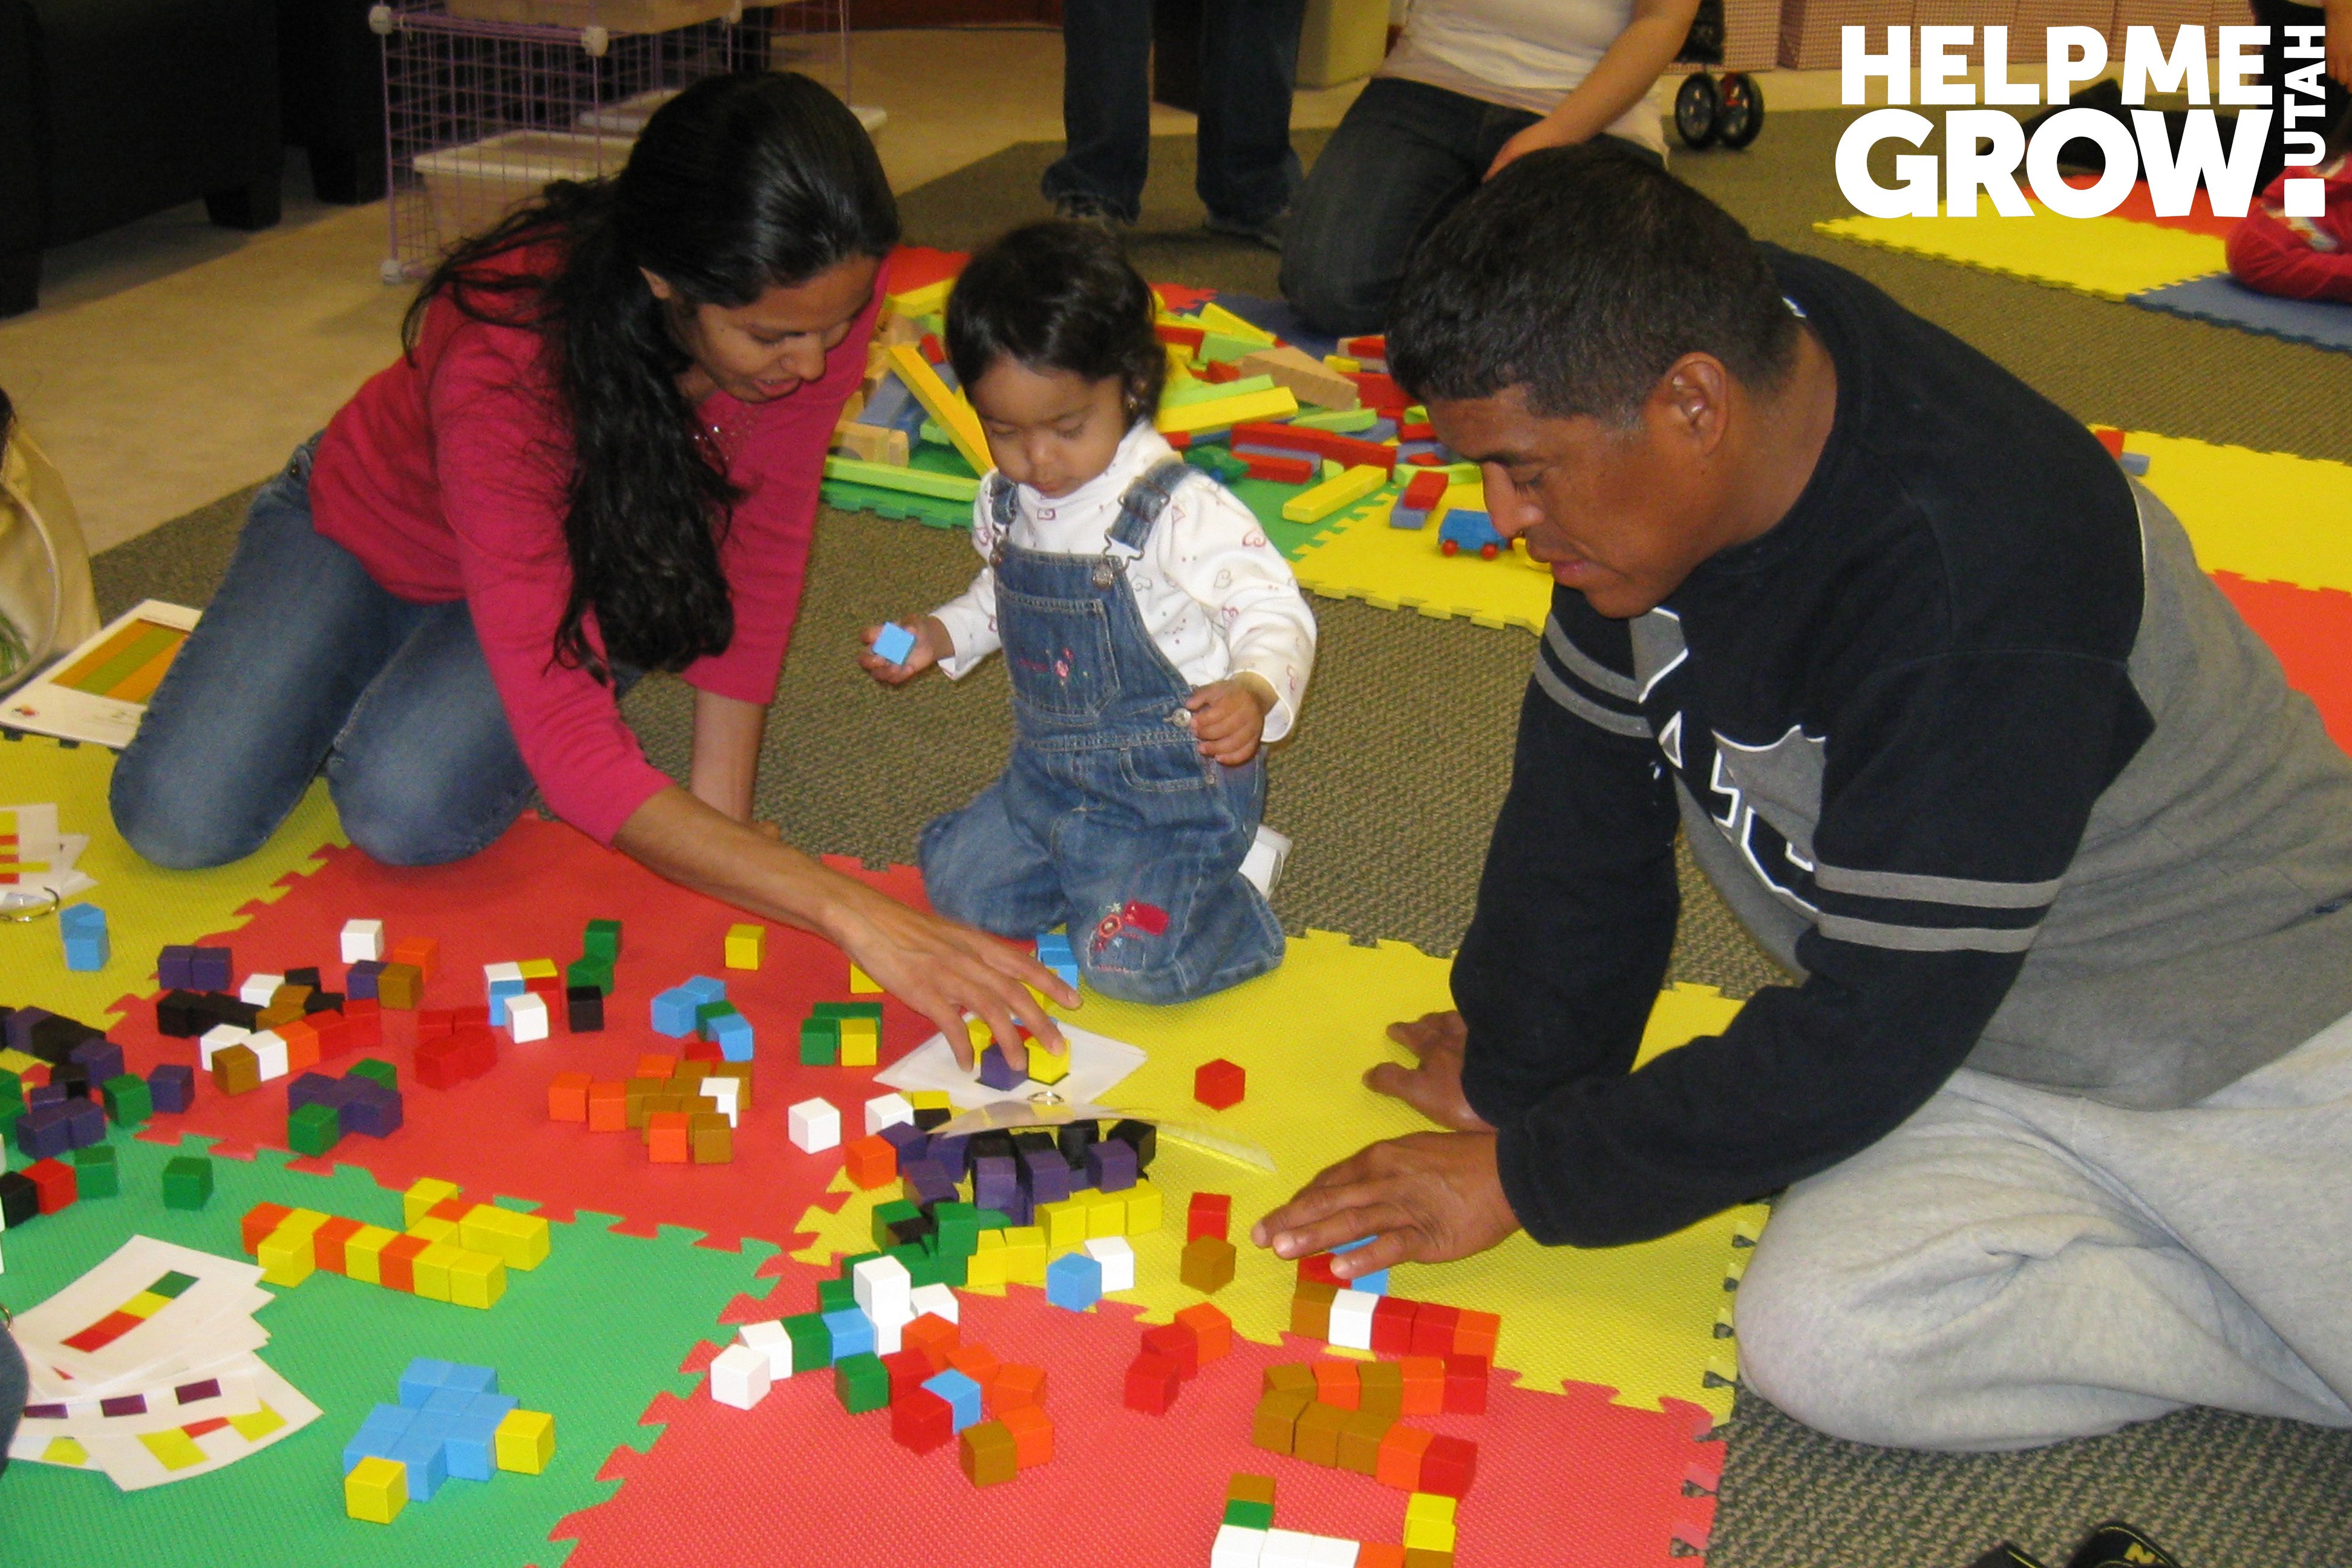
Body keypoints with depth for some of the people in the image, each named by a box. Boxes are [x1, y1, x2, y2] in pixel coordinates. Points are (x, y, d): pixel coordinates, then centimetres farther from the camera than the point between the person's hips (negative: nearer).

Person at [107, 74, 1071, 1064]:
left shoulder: (819, 298, -31)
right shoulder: (501, 370, -43)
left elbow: (763, 542, -15)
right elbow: (570, 753, -46)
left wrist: (721, 806, -22)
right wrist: (850, 912, -54)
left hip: (595, 566, 2)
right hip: (374, 533, -1)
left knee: (409, 812, -26)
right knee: (178, 821, -14)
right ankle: (375, 667, 17)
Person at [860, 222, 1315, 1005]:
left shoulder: (1180, 510, -23)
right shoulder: (1008, 500, 0)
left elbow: (1273, 608, -25)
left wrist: (1252, 692, -46)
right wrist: (939, 635, 2)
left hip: (1174, 782, -7)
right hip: (1048, 767, 8)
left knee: (1130, 959, -17)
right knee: (958, 888, 7)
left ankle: (1215, 875, 12)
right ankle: (1095, 868, 26)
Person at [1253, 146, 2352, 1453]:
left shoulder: (1970, 587, -32)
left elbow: (1873, 1035, -26)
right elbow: (1587, 782, 2)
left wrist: (1525, 1177, -16)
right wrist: (1514, 1070, 10)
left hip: (2237, 1040, -6)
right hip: (1991, 1051, 7)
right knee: (1820, 1341, -20)